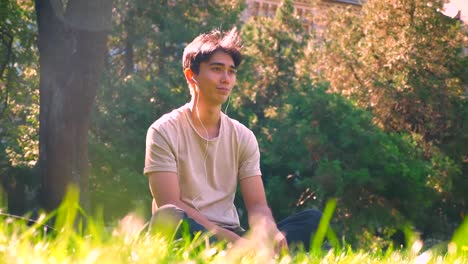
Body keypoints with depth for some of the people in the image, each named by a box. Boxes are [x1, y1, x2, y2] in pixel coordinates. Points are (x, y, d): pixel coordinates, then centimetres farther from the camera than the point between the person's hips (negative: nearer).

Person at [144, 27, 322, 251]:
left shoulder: (243, 137, 11)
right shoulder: (165, 131, -3)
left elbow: (257, 205, 3)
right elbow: (170, 206, -13)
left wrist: (272, 233, -22)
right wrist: (232, 240, -22)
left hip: (231, 238, 5)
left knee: (312, 219, -15)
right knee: (171, 218, -39)